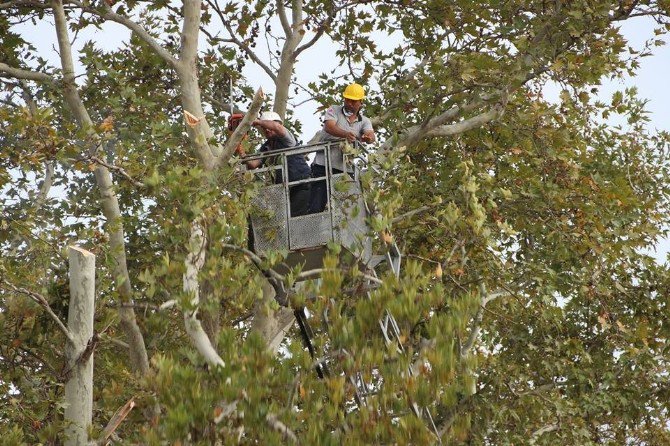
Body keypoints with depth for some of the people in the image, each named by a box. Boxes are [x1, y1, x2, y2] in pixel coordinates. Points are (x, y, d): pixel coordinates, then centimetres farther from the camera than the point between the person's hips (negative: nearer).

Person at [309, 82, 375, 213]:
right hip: (323, 165, -3)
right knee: (316, 207, -10)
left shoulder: (364, 121, 13)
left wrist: (368, 137, -35)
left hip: (343, 168, 3)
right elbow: (329, 127, -15)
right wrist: (345, 134, -36)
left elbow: (371, 135, -8)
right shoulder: (334, 111, 6)